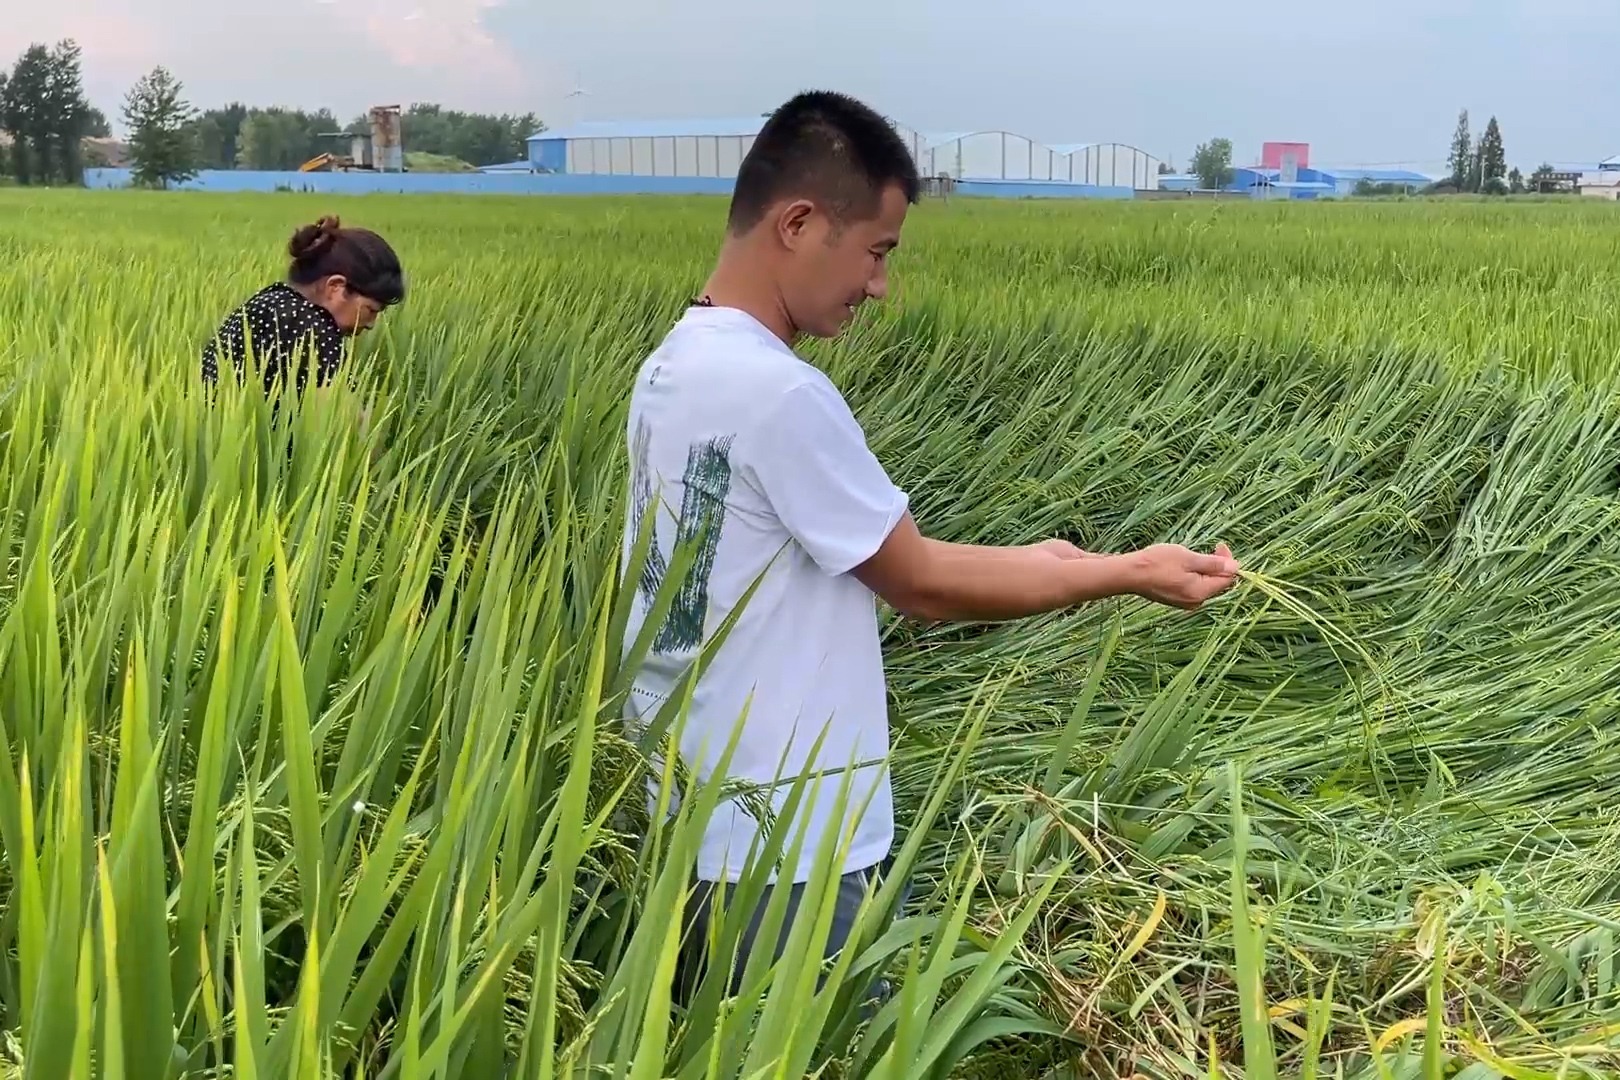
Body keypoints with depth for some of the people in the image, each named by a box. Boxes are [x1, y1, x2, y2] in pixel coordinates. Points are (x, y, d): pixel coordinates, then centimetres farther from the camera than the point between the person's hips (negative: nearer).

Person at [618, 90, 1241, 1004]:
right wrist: (1131, 574, -5)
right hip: (784, 855, -9)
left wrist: (1028, 562, 10)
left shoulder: (675, 367, 6)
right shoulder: (778, 394, -24)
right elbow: (922, 588, -14)